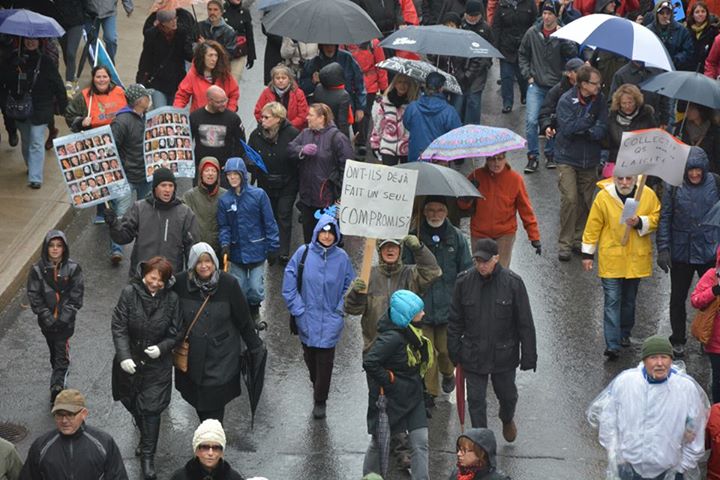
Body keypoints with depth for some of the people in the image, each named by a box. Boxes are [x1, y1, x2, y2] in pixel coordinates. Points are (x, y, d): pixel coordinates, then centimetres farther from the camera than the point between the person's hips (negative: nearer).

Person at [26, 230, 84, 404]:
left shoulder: (73, 268, -9)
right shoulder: (38, 269, -8)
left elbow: (76, 295, -7)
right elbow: (34, 296, -5)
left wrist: (64, 317, -13)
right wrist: (47, 316, -12)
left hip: (66, 320, -2)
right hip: (47, 321, 2)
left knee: (62, 355, -8)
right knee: (54, 353, 17)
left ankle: (56, 386, -10)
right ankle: (59, 382, 33)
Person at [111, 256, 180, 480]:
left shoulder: (171, 299, -11)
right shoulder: (130, 292, -13)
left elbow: (174, 334, -2)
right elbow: (118, 327, -12)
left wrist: (162, 348, -22)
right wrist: (124, 357, -21)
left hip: (157, 363, -1)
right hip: (130, 361, 1)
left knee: (151, 409, -4)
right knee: (132, 403, 18)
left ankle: (148, 457, 7)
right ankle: (145, 437, 48)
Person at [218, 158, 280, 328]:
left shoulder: (258, 195, -9)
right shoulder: (224, 200, -2)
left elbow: (269, 223, -5)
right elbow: (223, 227, 3)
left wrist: (273, 248, -5)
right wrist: (225, 245, -16)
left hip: (257, 250, -2)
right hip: (237, 252, 2)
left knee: (256, 288, 3)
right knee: (239, 289, 10)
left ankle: (254, 310, 33)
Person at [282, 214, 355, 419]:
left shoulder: (341, 258, -5)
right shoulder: (303, 253, -6)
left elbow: (349, 286, 6)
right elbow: (289, 283, -1)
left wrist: (340, 310, -2)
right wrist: (298, 309, -5)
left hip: (330, 320, -1)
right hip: (307, 320, 1)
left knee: (325, 360, -1)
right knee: (310, 356, 14)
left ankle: (320, 401, 11)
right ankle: (316, 385, 39)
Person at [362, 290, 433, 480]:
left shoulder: (412, 333, -1)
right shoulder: (392, 337, -27)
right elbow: (369, 362, -33)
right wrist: (388, 381, -22)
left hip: (412, 396, 7)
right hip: (391, 399, -7)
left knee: (420, 443, 2)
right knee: (380, 442, 13)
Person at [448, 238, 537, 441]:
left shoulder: (513, 282, -13)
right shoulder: (464, 281, -8)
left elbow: (525, 323, -8)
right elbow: (455, 320, 3)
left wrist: (528, 355, -8)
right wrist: (454, 352, 4)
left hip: (504, 354, 0)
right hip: (473, 354, 1)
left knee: (507, 394, 19)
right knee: (476, 400, 5)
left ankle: (507, 419, 51)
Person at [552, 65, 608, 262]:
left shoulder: (600, 100, -1)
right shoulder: (566, 100, -11)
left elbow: (601, 130, -7)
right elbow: (568, 128, -22)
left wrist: (582, 130, -21)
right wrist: (589, 119, -16)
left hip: (590, 159, 4)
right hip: (568, 158, -4)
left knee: (586, 201, 8)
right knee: (570, 199, -12)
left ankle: (578, 239, 23)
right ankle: (564, 243, -3)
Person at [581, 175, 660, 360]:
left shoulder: (648, 195, -4)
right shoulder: (603, 197, -9)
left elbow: (656, 218, 3)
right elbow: (593, 226, -3)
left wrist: (640, 222, -18)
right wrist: (587, 253, -1)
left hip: (636, 259, 3)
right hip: (611, 259, -3)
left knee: (629, 299, 17)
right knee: (612, 301, -7)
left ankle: (624, 334, 36)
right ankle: (613, 345, -9)